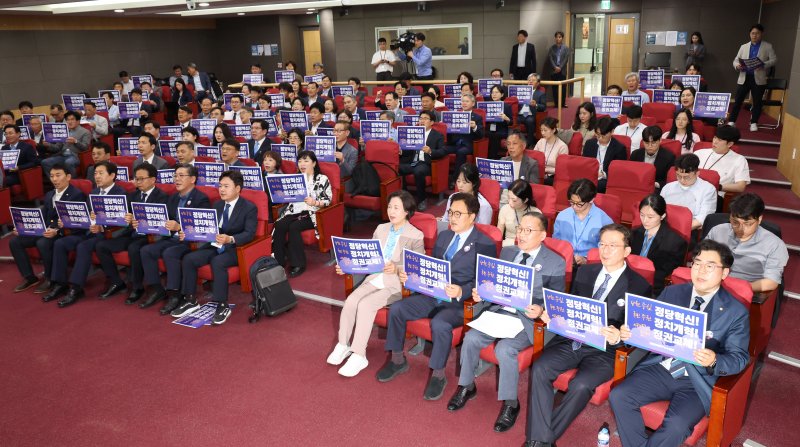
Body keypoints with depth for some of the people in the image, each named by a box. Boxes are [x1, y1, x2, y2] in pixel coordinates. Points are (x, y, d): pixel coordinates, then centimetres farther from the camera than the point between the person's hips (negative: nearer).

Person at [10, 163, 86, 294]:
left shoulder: (77, 195, -7)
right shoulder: (49, 195, 20)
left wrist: (57, 231, -31)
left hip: (65, 233, -8)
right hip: (45, 231, 8)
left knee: (42, 243, -34)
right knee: (14, 241, -8)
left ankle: (50, 278, -14)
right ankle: (29, 277, 2)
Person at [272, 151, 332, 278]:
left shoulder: (322, 179, 5)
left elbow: (327, 200, -2)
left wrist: (314, 202, -20)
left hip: (312, 213, -5)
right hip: (295, 211, 5)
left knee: (293, 227, -32)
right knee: (279, 225, -26)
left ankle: (298, 264, -24)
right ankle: (278, 261, -24)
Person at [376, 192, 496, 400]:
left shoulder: (485, 244, -7)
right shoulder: (443, 236, 15)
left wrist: (461, 292, -30)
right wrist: (410, 276, 1)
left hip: (460, 301, -6)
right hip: (432, 294, 7)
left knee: (439, 324, -34)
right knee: (396, 309, -10)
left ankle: (438, 375, -10)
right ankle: (397, 360, 10)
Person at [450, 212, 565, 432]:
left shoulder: (556, 263, -4)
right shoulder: (507, 252, 11)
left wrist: (541, 310, -25)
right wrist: (480, 293, -4)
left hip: (527, 318, -5)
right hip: (498, 310, 5)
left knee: (504, 349, -29)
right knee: (470, 338, -17)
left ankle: (510, 403, -5)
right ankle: (467, 386, 9)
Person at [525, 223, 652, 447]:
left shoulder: (639, 286, -1)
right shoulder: (585, 272, 14)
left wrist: (618, 338, -26)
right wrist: (552, 315, -3)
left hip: (604, 349, -4)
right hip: (571, 339, 4)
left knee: (581, 385, -30)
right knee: (539, 368, -22)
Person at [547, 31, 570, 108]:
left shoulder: (566, 48, 5)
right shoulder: (552, 48, 8)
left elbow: (566, 59, -2)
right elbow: (550, 58, -1)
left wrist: (560, 68, -13)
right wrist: (555, 67, -14)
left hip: (562, 71, -1)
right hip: (554, 71, 1)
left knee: (563, 87, -1)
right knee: (555, 88, 1)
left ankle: (563, 103, 6)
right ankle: (556, 103, 6)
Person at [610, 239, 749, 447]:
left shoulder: (736, 312, -3)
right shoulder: (672, 293, 8)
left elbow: (739, 358, -6)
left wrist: (714, 362, -28)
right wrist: (629, 333, -12)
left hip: (697, 381, -4)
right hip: (661, 367, 4)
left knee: (676, 425, -29)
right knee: (618, 396, -18)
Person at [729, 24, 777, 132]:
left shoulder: (768, 46, 6)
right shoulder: (744, 47, 13)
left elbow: (774, 60, 1)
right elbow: (736, 60, 12)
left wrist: (764, 65, -18)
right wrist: (737, 65, -12)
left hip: (759, 78, -1)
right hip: (744, 77, 1)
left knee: (757, 102, 3)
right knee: (738, 100, 0)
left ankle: (754, 123, 11)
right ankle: (731, 122, 5)